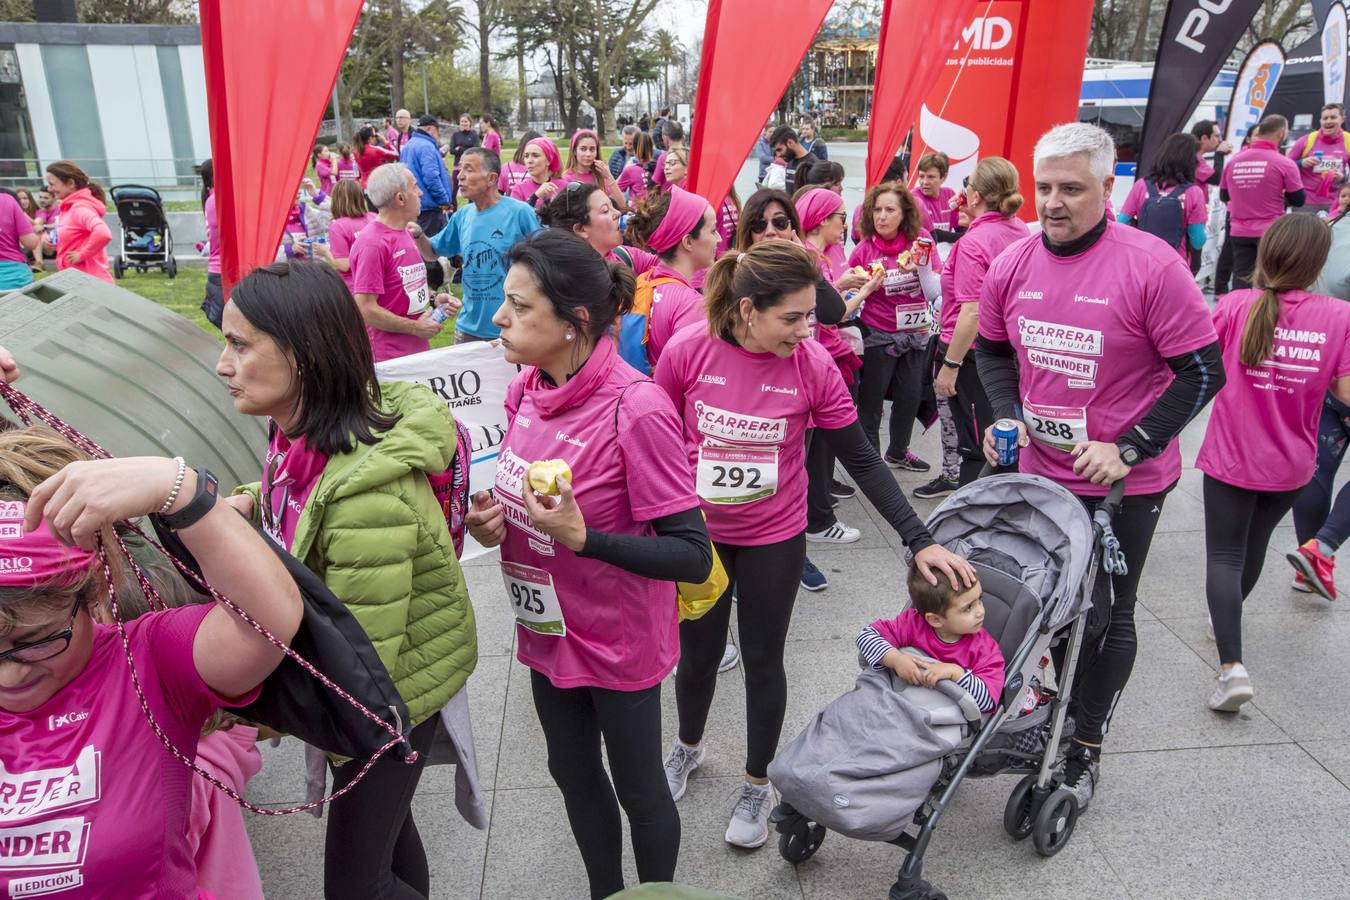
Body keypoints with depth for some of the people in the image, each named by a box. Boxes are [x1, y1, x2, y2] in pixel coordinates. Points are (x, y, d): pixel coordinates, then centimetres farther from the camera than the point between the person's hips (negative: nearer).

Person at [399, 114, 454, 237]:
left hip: (414, 206, 10)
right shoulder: (427, 146, -15)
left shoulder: (408, 145, 17)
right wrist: (444, 200, -16)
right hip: (430, 207, -10)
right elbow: (431, 177, -23)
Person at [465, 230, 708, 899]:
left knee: (637, 788, 15)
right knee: (572, 773, 25)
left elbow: (694, 557, -25)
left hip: (618, 643, -7)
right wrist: (492, 521, -8)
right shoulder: (526, 390, -4)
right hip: (547, 630, 7)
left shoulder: (637, 409, -27)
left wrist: (581, 538, -34)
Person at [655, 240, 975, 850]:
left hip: (774, 537, 0)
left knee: (762, 659, 12)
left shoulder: (813, 365, -16)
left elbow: (861, 460, -10)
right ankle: (688, 747, 48)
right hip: (697, 533, 1)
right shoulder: (686, 352, -18)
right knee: (697, 655, 16)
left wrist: (919, 539, -13)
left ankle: (757, 784, 36)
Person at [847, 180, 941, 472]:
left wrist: (922, 265, -22)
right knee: (871, 401, 5)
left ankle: (898, 452, 37)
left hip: (916, 333, 3)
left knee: (910, 396, 15)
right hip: (878, 336, -3)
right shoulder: (864, 250, -11)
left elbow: (934, 292, -8)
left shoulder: (920, 239, -7)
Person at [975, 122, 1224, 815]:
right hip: (1038, 470, 4)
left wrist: (1128, 450, -18)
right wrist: (1005, 416, -4)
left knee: (1107, 615, 11)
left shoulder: (1151, 266, -18)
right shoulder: (1012, 264, -4)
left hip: (1126, 484, -4)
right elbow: (992, 348, 12)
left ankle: (1085, 752, 28)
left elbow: (1202, 370, -13)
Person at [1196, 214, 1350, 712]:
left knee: (1224, 555, 3)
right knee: (1255, 542, 25)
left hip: (1231, 458, -3)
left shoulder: (1235, 305, -15)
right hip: (1291, 465, 3)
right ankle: (1227, 616, 48)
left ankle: (1232, 665, -11)